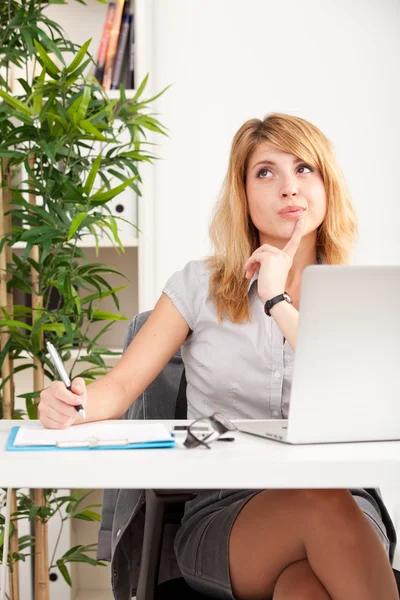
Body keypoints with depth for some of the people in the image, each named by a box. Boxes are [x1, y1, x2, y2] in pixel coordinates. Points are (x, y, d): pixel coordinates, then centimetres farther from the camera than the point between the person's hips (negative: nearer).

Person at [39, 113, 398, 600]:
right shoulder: (200, 286, 10)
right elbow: (121, 386, 3)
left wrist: (279, 301, -9)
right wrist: (74, 405, -20)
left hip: (345, 503, 0)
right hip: (220, 515, 0)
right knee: (322, 507, -35)